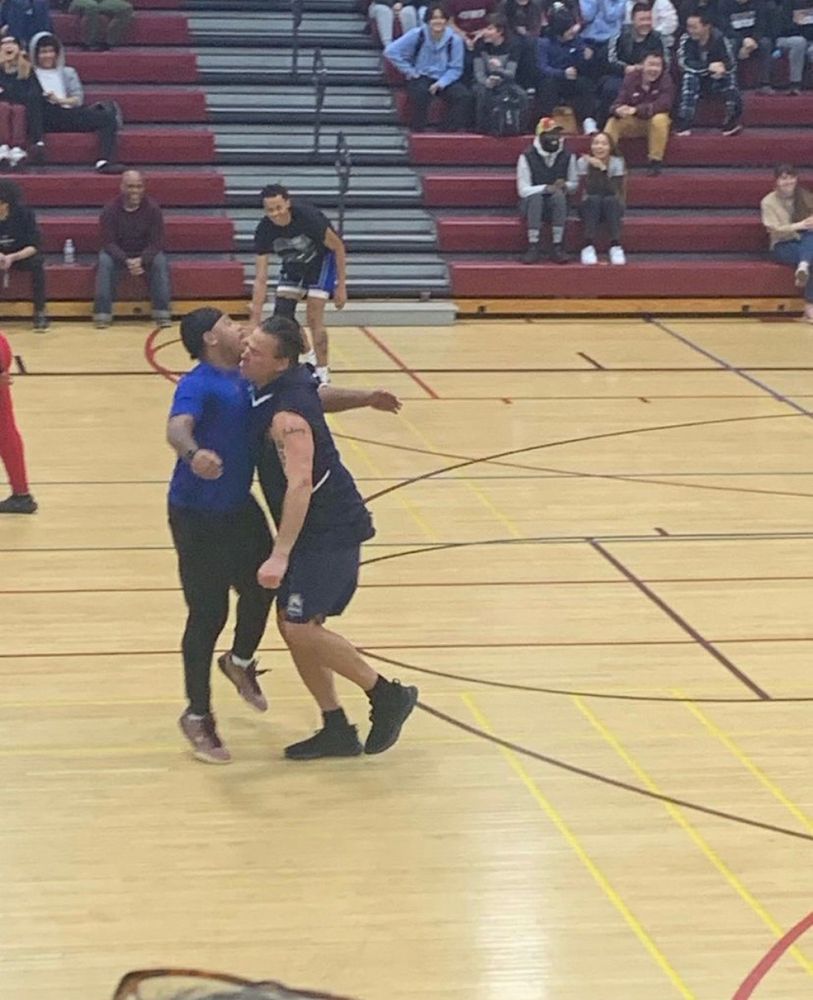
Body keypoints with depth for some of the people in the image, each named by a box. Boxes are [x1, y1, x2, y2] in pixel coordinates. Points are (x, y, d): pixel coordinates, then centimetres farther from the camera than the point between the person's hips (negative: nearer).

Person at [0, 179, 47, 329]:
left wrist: (12, 257, -32)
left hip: (23, 255, -1)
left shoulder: (24, 213, -17)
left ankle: (40, 312, -24)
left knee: (37, 263, -33)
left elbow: (34, 246, -17)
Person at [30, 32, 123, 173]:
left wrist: (61, 100, -5)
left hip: (70, 116, 4)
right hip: (47, 117, -4)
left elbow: (78, 99, 14)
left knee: (108, 119, -20)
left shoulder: (68, 72, 29)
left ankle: (105, 161, -38)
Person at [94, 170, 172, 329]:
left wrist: (141, 260, -33)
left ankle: (162, 313, -25)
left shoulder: (153, 209, -11)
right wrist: (127, 261, -34)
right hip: (118, 254, 0)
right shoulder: (110, 210, -12)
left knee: (160, 261, -29)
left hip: (145, 254, 0)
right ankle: (102, 314, -29)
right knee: (104, 262, -31)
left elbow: (156, 242, -13)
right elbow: (109, 243, -16)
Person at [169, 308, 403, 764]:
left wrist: (364, 398, 8)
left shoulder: (250, 382, 7)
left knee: (261, 587, 19)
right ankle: (198, 716, 12)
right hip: (198, 516, -8)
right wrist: (193, 453, -60)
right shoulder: (199, 385, -19)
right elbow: (178, 426, -39)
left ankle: (241, 662, 49)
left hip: (238, 507, 8)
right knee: (208, 613, -3)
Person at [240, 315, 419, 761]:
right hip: (315, 529, 10)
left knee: (300, 627, -12)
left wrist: (281, 555, -39)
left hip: (330, 530, -10)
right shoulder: (295, 381, 2)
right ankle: (337, 731, 16)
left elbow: (300, 483, -35)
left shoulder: (287, 415, -25)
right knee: (292, 625, 9)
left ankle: (387, 695, 3)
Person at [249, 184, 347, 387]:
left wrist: (341, 286, -18)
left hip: (321, 258, -4)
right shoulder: (264, 230, -25)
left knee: (314, 316, -13)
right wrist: (255, 319, -26)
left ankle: (322, 372, 0)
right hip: (293, 263, 4)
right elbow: (261, 278, -21)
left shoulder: (308, 216, -35)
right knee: (281, 312, -5)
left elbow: (338, 247, -20)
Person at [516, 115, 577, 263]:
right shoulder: (527, 156, -7)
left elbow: (574, 184, 11)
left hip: (557, 205, 2)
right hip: (531, 203, -2)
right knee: (535, 197, -36)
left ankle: (557, 248, -31)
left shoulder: (567, 156, 1)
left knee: (559, 194, -32)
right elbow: (523, 190, -11)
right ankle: (533, 248, -33)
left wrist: (565, 186, -14)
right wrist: (547, 188, -25)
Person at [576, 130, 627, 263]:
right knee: (594, 199, -32)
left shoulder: (617, 162, -7)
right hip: (590, 208, 0)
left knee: (610, 200, -33)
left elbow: (613, 191, -21)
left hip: (612, 208, 0)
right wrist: (596, 169, -26)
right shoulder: (583, 162, -6)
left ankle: (616, 246, -34)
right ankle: (588, 247, -37)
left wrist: (602, 168, -29)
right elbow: (590, 190, -16)